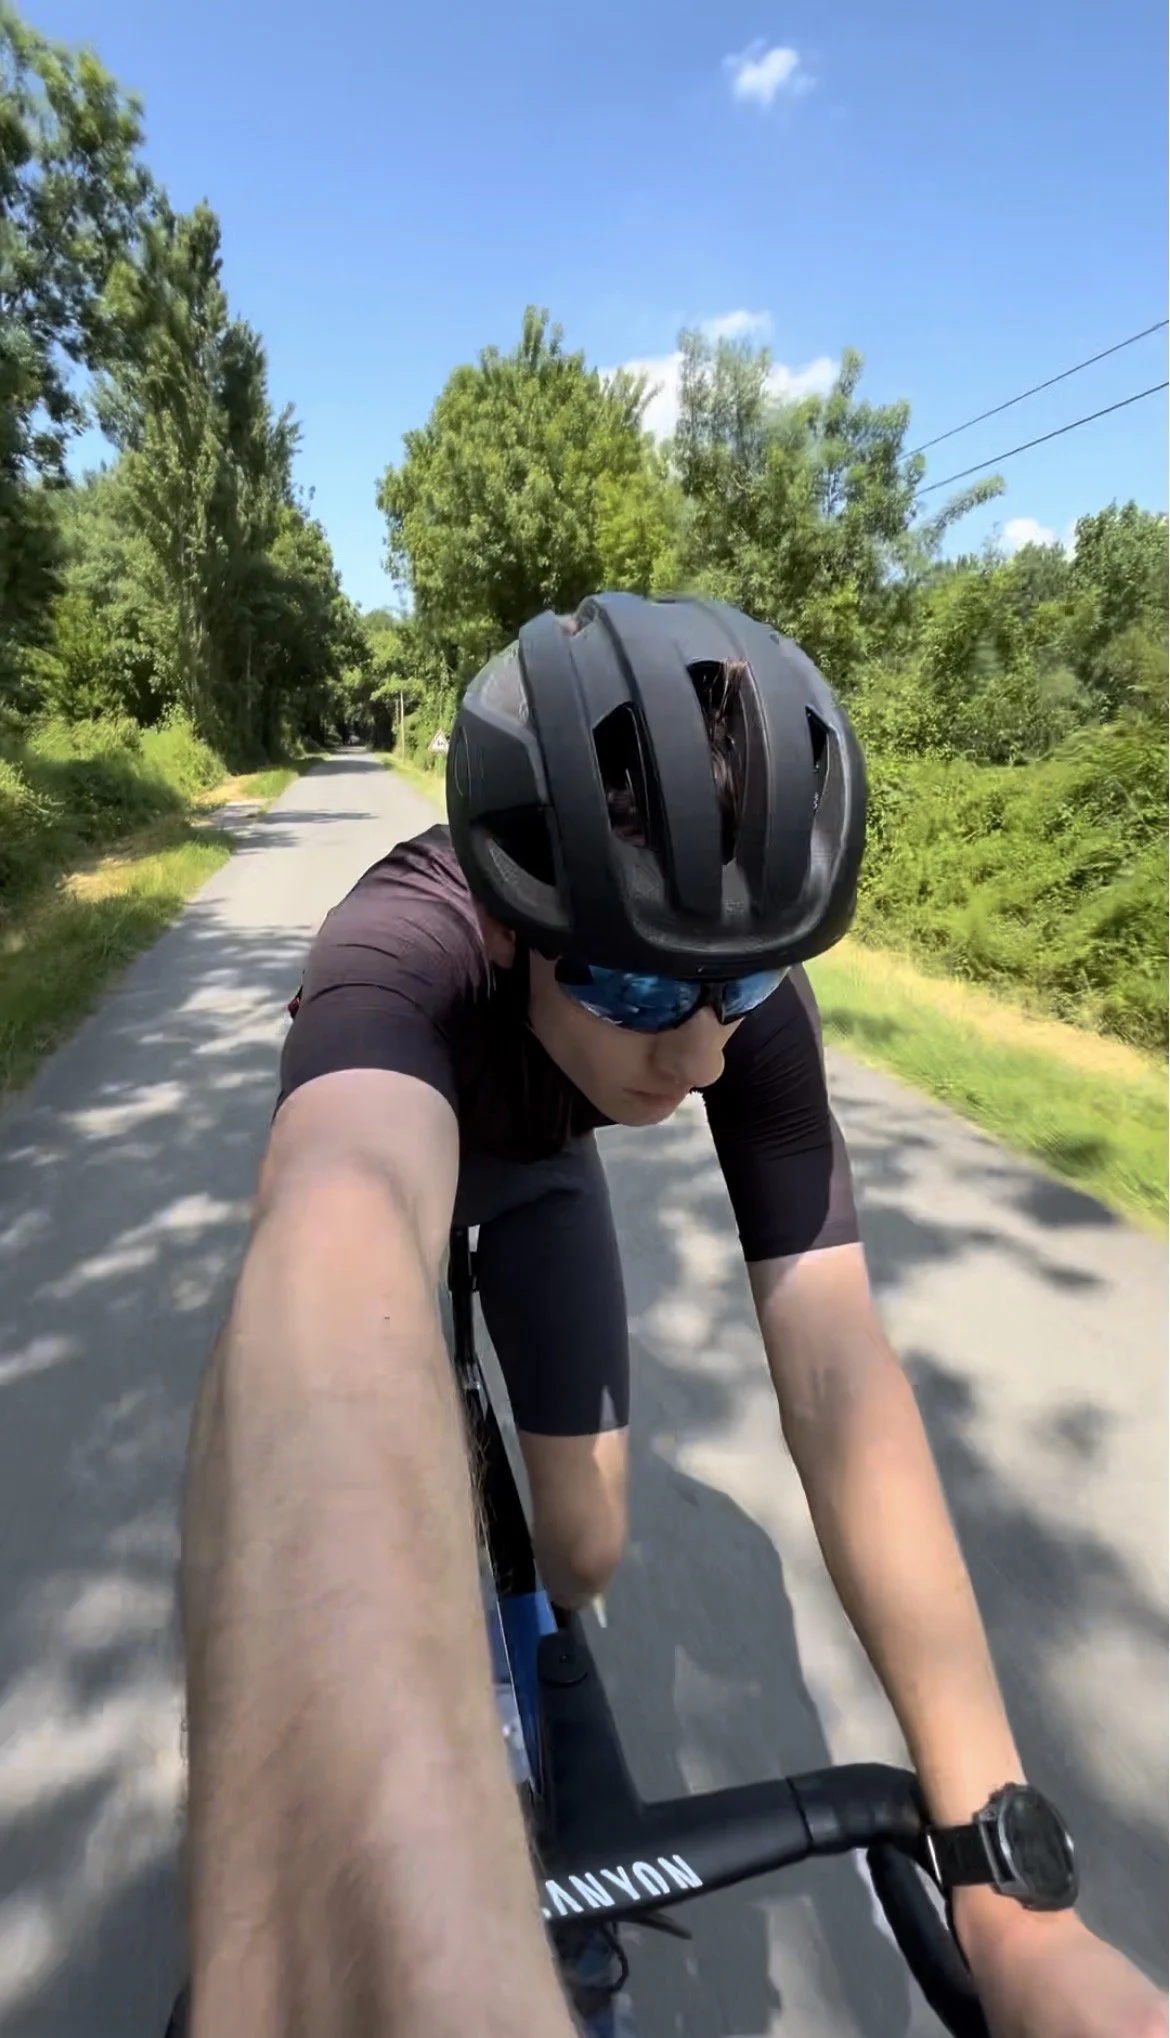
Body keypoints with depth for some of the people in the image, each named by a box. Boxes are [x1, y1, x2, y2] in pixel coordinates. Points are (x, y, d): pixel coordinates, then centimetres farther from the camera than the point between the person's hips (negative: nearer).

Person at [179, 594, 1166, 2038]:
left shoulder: (747, 998, -33)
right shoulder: (405, 954, -44)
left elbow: (836, 1373, -37)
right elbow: (335, 1282, -65)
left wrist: (1010, 1879, -39)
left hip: (539, 1164, 2)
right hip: (383, 1138, -1)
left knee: (587, 1548, 1)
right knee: (357, 1528, -6)